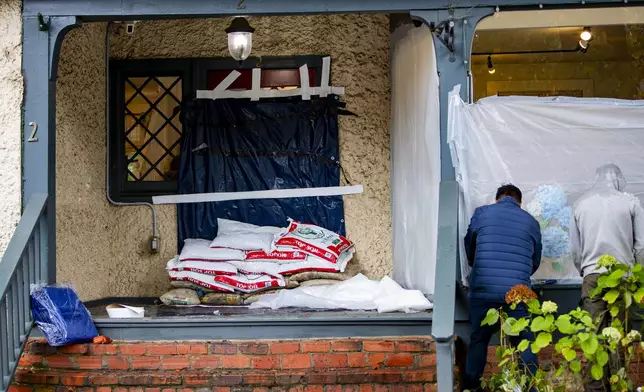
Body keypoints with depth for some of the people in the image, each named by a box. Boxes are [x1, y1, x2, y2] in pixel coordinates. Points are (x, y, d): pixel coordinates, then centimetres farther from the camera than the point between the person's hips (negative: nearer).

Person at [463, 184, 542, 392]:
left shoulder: (481, 213, 11)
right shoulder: (531, 222, 14)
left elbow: (469, 247, 24)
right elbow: (535, 261, 22)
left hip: (483, 288, 0)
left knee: (478, 339, 12)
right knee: (524, 341, 9)